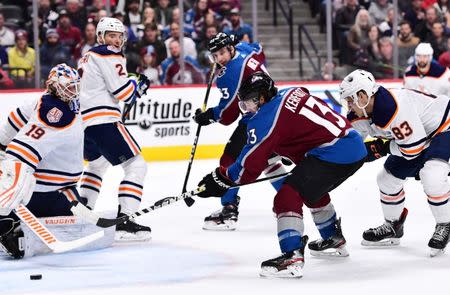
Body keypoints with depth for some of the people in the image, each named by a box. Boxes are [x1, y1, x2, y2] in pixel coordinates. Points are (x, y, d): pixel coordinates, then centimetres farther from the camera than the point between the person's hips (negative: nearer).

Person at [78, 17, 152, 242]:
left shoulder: (88, 56, 23)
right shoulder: (109, 55, -6)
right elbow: (124, 91, -13)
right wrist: (139, 84, 6)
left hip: (81, 121, 10)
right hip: (101, 120, -10)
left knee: (98, 163, 34)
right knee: (136, 165, -9)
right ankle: (123, 220, -20)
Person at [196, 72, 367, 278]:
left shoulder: (266, 118, -9)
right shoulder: (293, 93, 15)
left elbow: (250, 165, -8)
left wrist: (220, 179, 2)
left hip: (334, 155, -10)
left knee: (287, 197, -13)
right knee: (313, 190, 33)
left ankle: (292, 257, -23)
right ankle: (334, 240, 49)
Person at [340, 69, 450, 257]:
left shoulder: (395, 109, -35)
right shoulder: (363, 111, -7)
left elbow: (414, 149, -31)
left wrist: (384, 148, -18)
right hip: (418, 134, 10)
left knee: (430, 175, -30)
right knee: (389, 177, 10)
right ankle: (393, 227, 28)